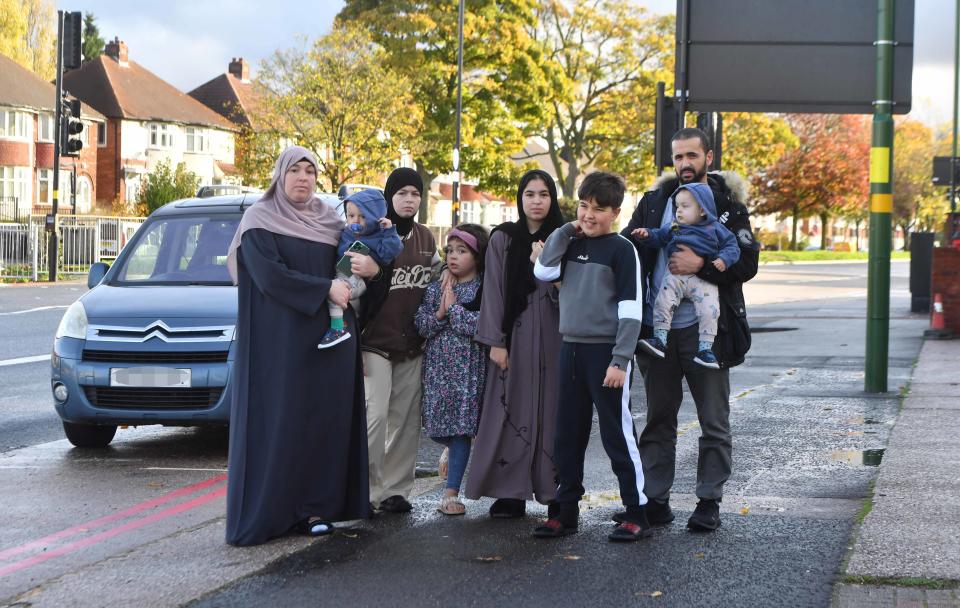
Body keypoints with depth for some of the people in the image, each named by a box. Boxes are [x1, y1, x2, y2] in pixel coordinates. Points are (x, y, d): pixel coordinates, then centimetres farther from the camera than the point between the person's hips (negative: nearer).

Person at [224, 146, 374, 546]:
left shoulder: (329, 220, 14)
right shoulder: (260, 220, -3)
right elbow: (269, 275, -14)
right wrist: (326, 289, -17)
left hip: (327, 339, 5)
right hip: (279, 340, -5)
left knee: (322, 420, 2)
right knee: (276, 423, -5)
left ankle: (314, 506, 6)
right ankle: (267, 511, -2)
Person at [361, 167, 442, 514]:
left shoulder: (426, 239, 12)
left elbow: (434, 283, 24)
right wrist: (353, 344, -10)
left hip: (412, 344, 5)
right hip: (375, 341, -5)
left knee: (406, 419, 4)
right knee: (376, 415, -11)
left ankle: (396, 489, 10)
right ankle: (367, 490, -3)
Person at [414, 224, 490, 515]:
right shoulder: (436, 288, 8)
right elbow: (420, 325, 5)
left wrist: (454, 308, -11)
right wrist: (439, 314, -13)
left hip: (468, 368, -4)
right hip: (438, 365, 4)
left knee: (461, 426, -4)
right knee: (437, 426, 5)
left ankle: (451, 491, 0)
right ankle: (454, 450, 39)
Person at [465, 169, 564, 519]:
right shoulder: (503, 239, 4)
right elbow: (494, 291, 2)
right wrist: (496, 342, -4)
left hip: (552, 336, 1)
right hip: (515, 336, -1)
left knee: (551, 410, 1)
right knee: (513, 410, -2)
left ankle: (554, 490, 5)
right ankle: (510, 494, 1)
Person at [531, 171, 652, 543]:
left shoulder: (621, 249, -8)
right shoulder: (571, 245, 11)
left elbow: (631, 309, -12)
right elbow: (543, 272, -4)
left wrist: (620, 360, -17)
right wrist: (566, 231, -4)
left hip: (606, 351, -6)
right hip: (571, 348, 6)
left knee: (617, 433, -3)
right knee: (568, 434, 10)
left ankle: (636, 514, 3)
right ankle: (565, 510, 18)